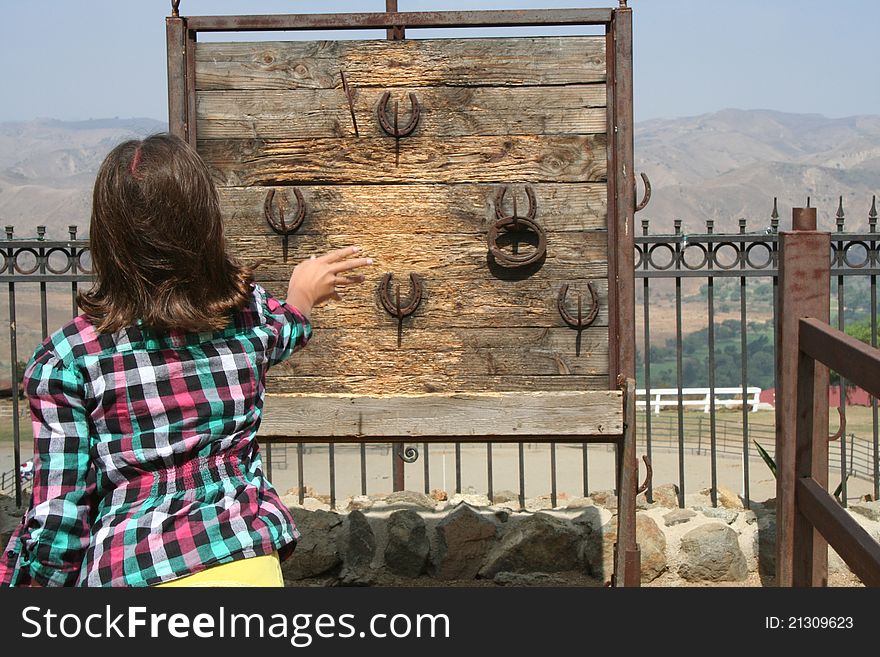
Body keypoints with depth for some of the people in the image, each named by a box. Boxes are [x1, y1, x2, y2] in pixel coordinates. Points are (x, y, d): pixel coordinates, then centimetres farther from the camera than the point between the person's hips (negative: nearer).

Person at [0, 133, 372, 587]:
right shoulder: (251, 314, -3)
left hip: (123, 570, -1)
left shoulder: (67, 360, -11)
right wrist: (301, 299, 44)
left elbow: (58, 517, -8)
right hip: (243, 559, 1)